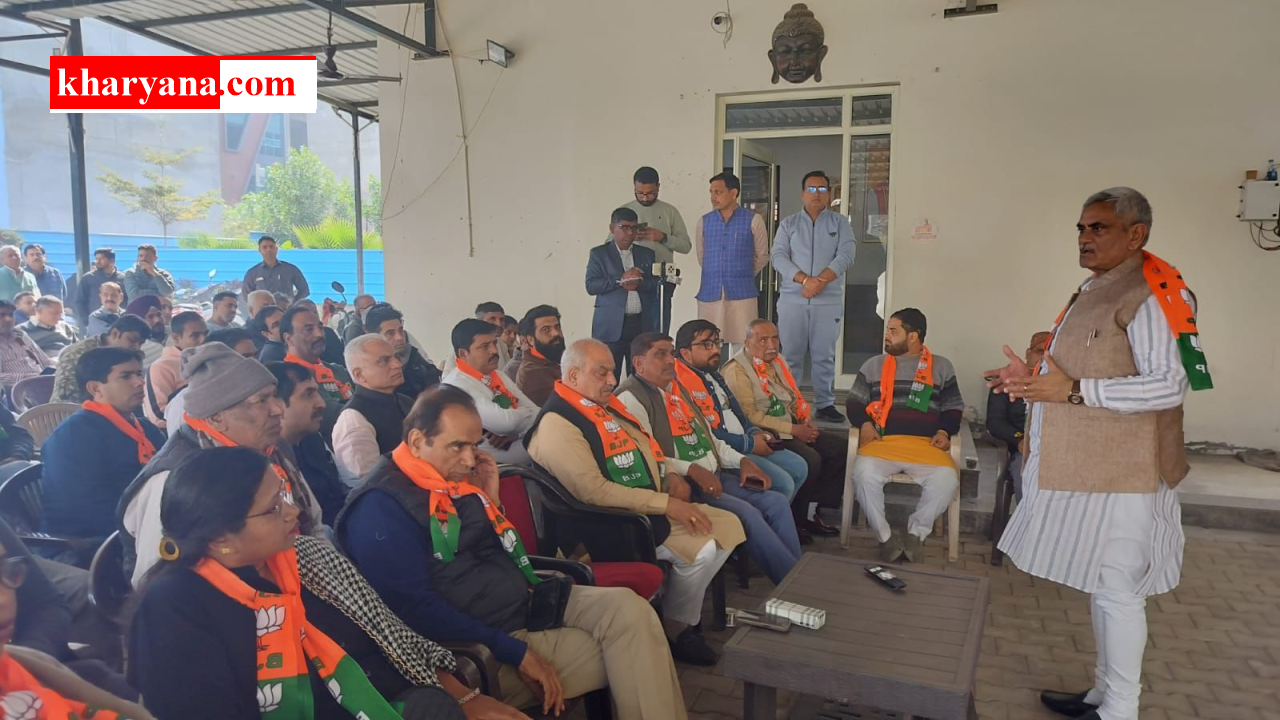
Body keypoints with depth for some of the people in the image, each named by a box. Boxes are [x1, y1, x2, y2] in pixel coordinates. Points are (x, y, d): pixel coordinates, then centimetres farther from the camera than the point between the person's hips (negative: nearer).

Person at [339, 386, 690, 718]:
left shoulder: (457, 475, 8)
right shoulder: (380, 507, -17)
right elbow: (417, 609, -24)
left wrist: (490, 501, 1)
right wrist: (515, 652, -23)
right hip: (480, 648, -8)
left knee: (628, 609, -11)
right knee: (624, 654, -13)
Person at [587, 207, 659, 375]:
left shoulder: (647, 254, 15)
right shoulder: (599, 253, 6)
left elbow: (656, 284, 7)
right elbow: (591, 286, -6)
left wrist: (639, 283, -11)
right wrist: (621, 280, -15)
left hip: (642, 325, 3)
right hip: (611, 326, -3)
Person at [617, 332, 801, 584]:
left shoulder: (677, 388, 19)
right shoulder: (631, 398, -10)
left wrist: (742, 461, 7)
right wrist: (692, 470, -26)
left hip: (714, 475, 9)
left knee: (775, 502, -4)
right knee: (747, 513, -23)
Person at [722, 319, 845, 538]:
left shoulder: (777, 361, 14)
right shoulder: (737, 370, -13)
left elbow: (794, 398, 21)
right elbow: (750, 416, -19)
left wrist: (807, 420, 0)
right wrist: (793, 430, -19)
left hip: (791, 429, 9)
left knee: (841, 446, -3)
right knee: (810, 459, -28)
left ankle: (813, 505, 1)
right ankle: (796, 517, -6)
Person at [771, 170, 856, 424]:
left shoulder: (840, 223, 9)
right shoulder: (788, 224, 10)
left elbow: (845, 256, -3)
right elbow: (778, 256, -3)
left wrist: (820, 281, -17)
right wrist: (805, 280, -17)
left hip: (828, 301, 0)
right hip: (792, 300, 0)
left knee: (824, 356, 3)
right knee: (789, 354, 3)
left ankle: (825, 404, 11)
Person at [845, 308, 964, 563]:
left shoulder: (942, 367, 16)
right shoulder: (873, 365, 18)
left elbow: (953, 408, 18)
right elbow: (854, 403, 17)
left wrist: (944, 431, -2)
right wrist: (864, 423, -3)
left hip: (926, 444, 0)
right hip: (883, 441, 0)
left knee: (946, 479, -31)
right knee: (864, 472, -32)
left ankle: (915, 534, -7)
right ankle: (886, 537, -13)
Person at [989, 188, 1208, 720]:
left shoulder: (1151, 294, -15)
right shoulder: (1095, 291, 15)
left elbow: (1170, 385, -23)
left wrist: (1074, 391, -26)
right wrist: (1035, 381, 9)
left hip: (1117, 475, -10)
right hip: (1085, 468, 10)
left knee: (1116, 590, 0)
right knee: (1100, 587, 18)